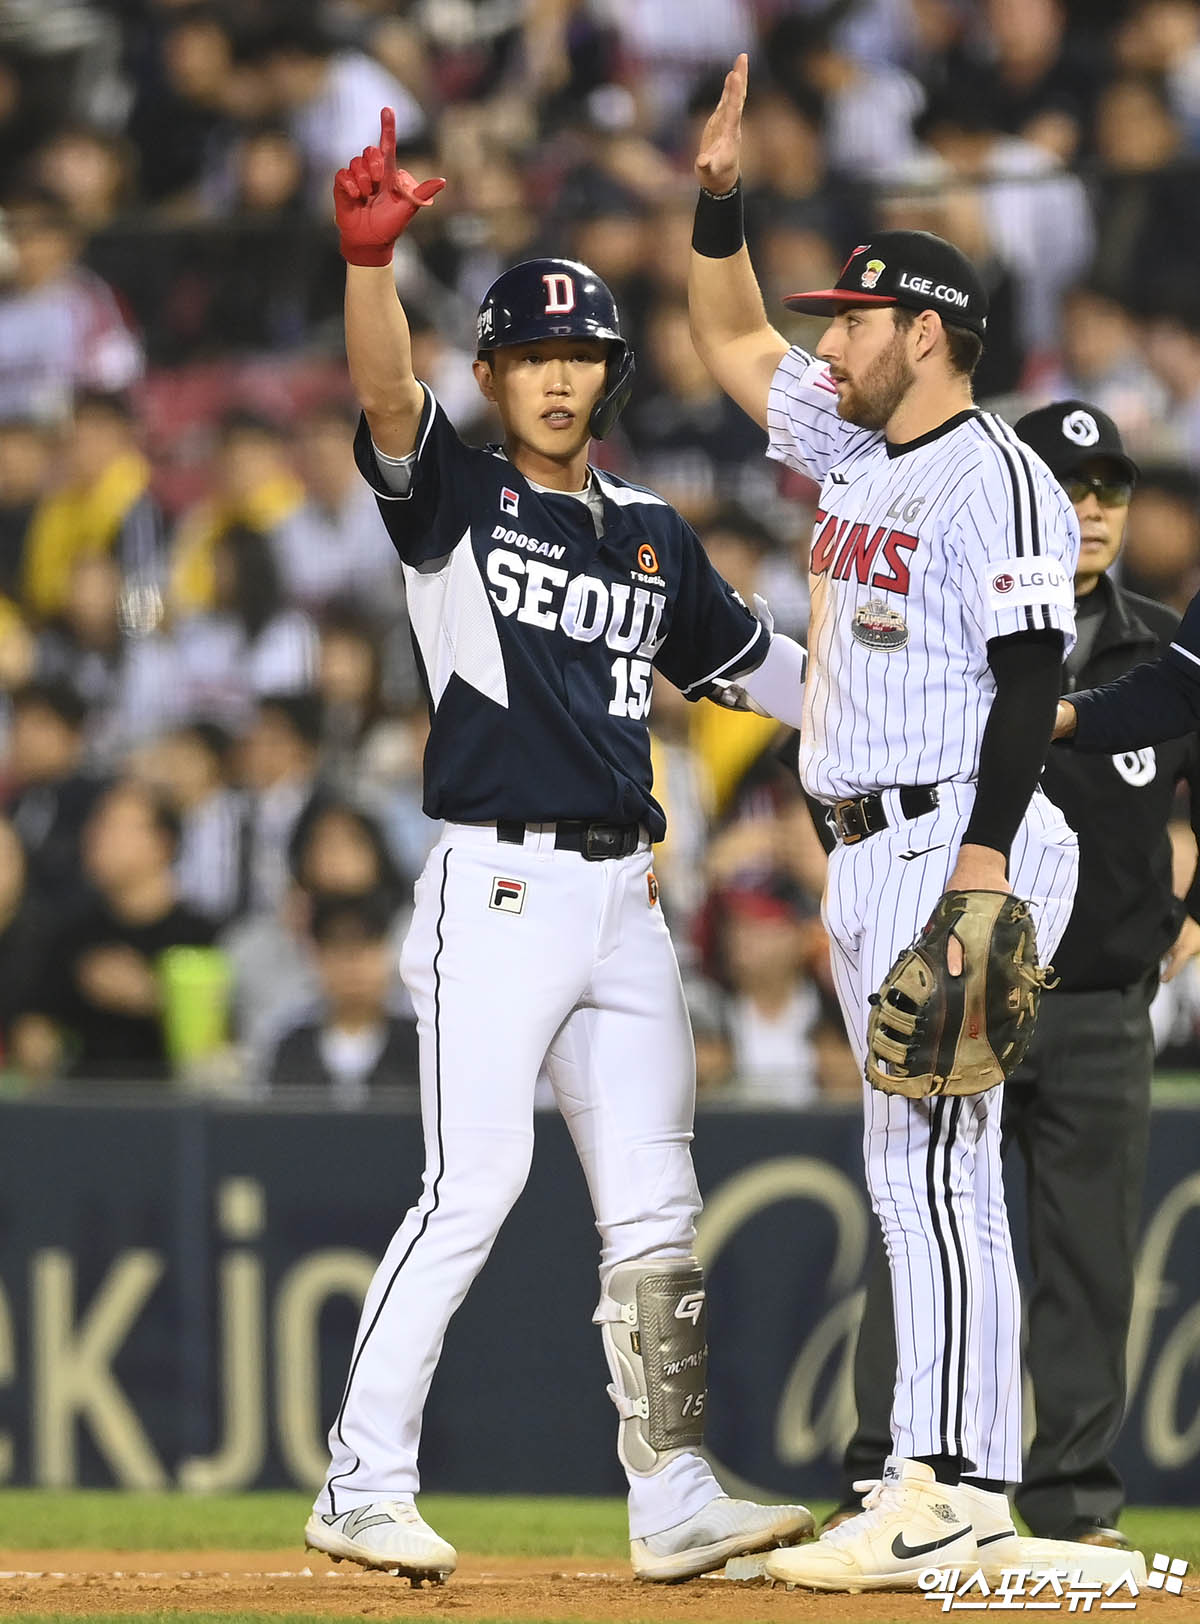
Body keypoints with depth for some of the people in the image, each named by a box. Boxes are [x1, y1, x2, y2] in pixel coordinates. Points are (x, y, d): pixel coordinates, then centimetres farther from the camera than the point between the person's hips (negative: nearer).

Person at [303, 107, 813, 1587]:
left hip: (623, 896, 6)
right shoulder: (452, 497, -1)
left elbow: (753, 663, 27)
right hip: (497, 891, -6)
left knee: (653, 1201, 6)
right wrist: (369, 259, -39)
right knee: (473, 1182, -14)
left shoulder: (651, 534, 16)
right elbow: (386, 397, -21)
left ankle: (671, 1503, 10)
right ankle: (361, 1490, -10)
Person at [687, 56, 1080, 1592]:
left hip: (957, 845, -10)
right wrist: (718, 195, 16)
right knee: (915, 1173, 8)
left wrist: (985, 863, -26)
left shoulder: (995, 477, -10)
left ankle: (954, 1492, -19)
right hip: (868, 858, 10)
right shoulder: (858, 454, 17)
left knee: (931, 1160, -15)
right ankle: (947, 1486, 9)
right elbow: (735, 343, 30)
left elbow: (1027, 676, -18)